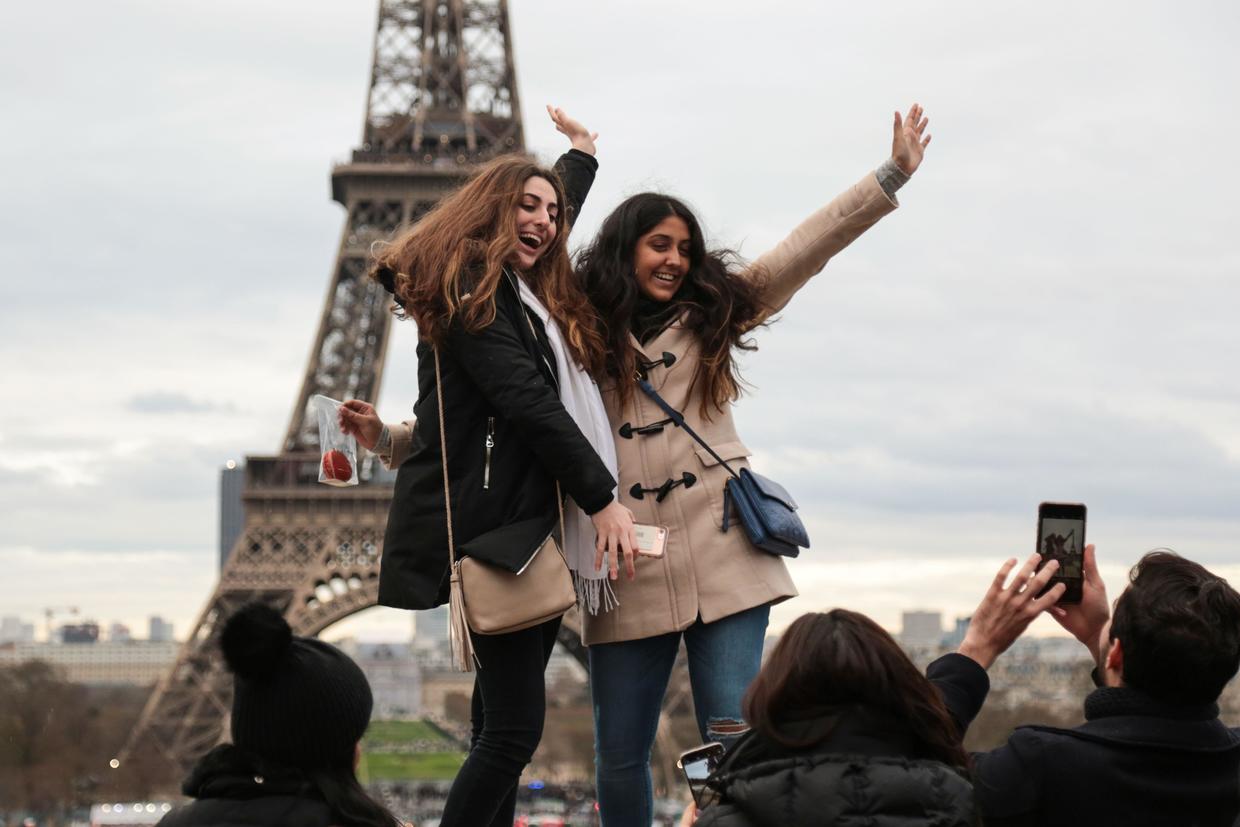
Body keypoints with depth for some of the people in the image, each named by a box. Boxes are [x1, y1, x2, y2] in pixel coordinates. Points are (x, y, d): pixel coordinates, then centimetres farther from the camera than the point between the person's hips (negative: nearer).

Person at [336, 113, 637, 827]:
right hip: (490, 524, -9)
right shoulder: (469, 292, -7)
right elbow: (528, 404, -15)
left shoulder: (532, 297, 20)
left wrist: (581, 159, 56)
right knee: (513, 729, -13)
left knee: (504, 724, 6)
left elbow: (549, 231, 43)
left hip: (536, 527, 9)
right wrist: (603, 498, -15)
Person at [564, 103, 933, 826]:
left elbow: (805, 251, 7)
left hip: (723, 557, 1)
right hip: (628, 571, 0)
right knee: (619, 758, 4)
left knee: (733, 740, -7)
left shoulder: (710, 316, 12)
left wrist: (892, 175, 1)